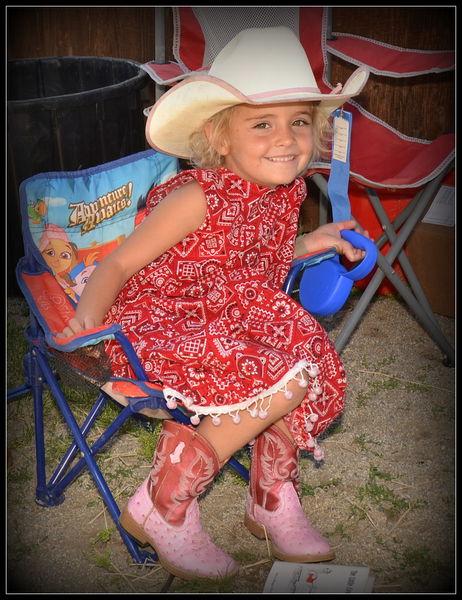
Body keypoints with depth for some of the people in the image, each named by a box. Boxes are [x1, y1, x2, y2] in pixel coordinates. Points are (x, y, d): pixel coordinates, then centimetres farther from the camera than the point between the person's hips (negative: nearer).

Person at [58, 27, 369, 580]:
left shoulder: (286, 191, 1)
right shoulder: (199, 198, -22)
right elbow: (118, 265, -16)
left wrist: (313, 242, 11)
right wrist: (86, 319, -33)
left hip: (226, 320, 8)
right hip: (159, 327, -8)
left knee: (304, 359, -11)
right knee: (284, 380, -22)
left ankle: (273, 499, 10)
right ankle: (162, 508, -11)